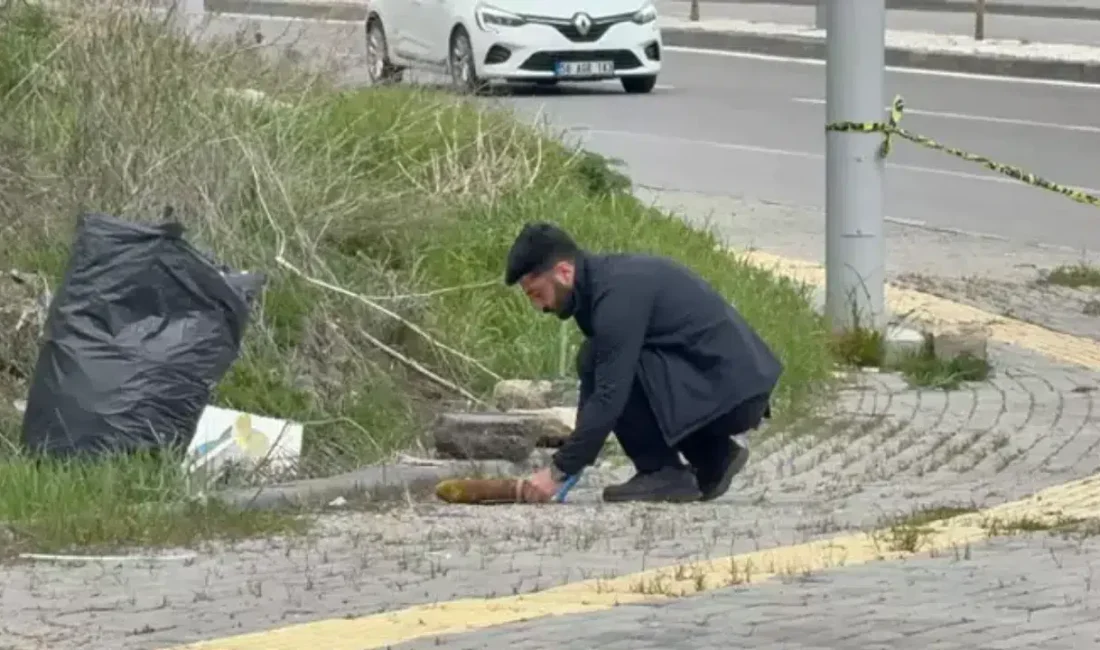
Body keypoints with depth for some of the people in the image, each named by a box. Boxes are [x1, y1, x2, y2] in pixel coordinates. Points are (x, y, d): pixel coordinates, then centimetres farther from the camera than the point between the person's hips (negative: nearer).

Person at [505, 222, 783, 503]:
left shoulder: (618, 294, -20)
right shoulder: (600, 279, 10)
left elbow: (609, 395, -22)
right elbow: (594, 380, 17)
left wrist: (560, 470, -16)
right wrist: (572, 457, 11)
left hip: (731, 393, -10)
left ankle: (664, 473, -5)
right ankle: (715, 455, 15)